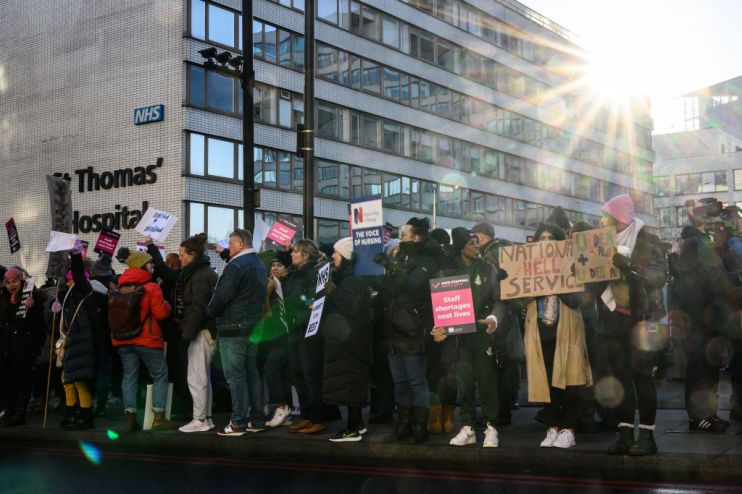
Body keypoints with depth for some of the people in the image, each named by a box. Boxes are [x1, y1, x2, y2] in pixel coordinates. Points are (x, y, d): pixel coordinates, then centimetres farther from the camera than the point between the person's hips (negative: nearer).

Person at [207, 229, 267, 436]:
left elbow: (222, 296, -19)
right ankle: (256, 420, 16)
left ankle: (238, 423, -5)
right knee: (253, 373, 12)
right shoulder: (260, 266, 16)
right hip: (254, 328, 9)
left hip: (233, 329, -9)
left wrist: (210, 311, -3)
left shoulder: (235, 266, -14)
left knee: (236, 376, -6)